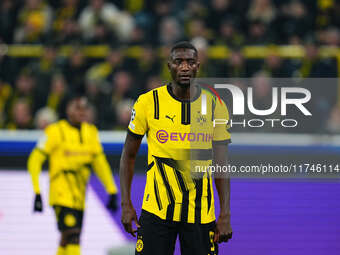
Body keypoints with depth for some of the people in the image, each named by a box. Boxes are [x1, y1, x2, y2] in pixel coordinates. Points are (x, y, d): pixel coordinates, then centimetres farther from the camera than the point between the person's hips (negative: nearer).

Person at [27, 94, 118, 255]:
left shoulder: (90, 132, 12)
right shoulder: (56, 131, -6)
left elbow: (100, 163, 18)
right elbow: (35, 160, -6)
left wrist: (112, 192, 12)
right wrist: (37, 193, -11)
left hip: (79, 196, 6)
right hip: (61, 193, -6)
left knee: (67, 242, 8)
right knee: (71, 235, -18)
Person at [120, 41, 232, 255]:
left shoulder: (215, 106, 2)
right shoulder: (149, 103, -2)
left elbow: (221, 165, 4)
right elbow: (129, 155, 6)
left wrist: (225, 214, -2)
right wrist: (126, 204, -1)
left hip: (200, 212, 1)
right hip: (157, 209, -1)